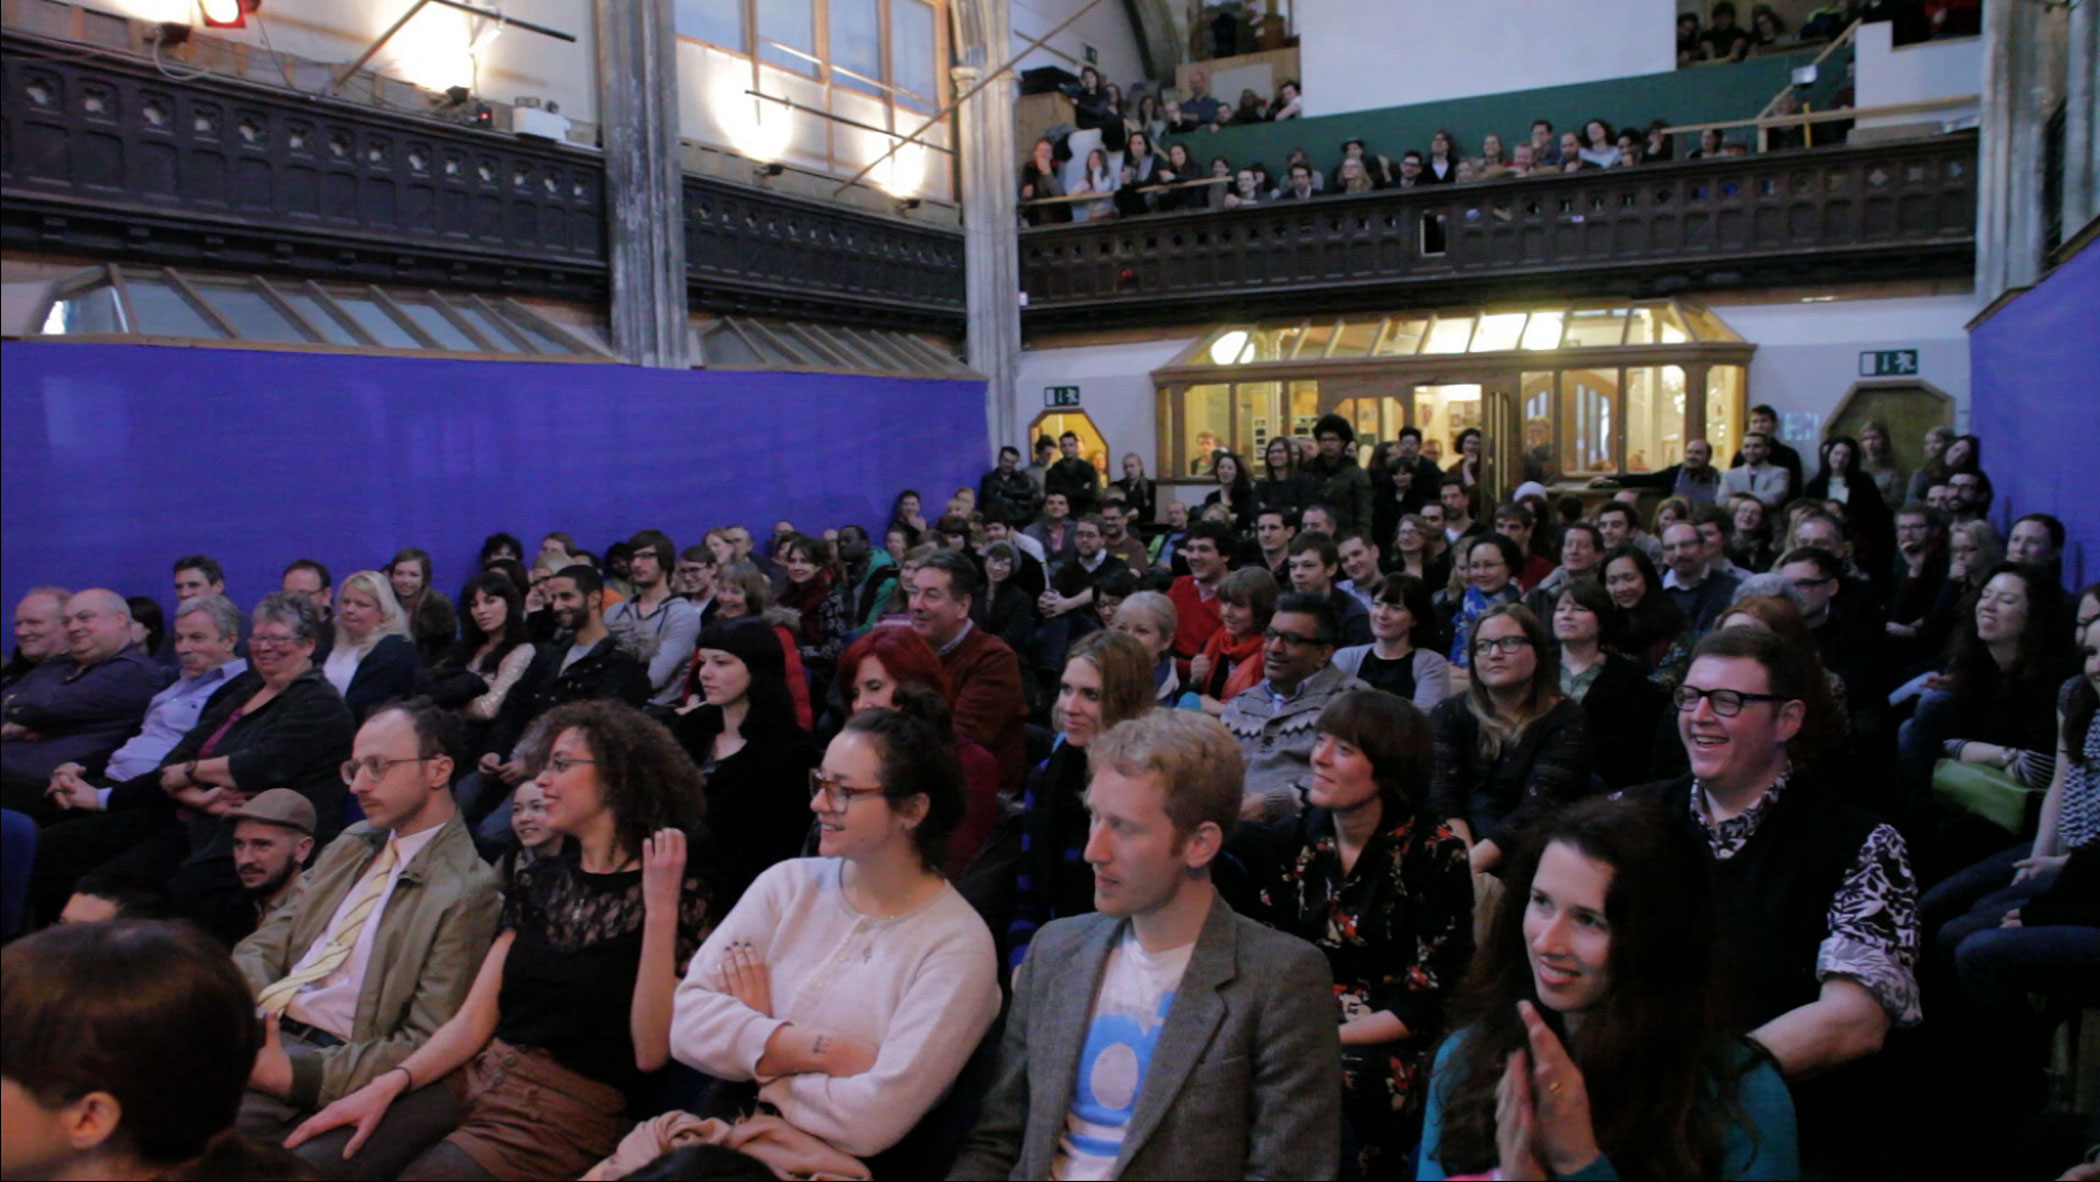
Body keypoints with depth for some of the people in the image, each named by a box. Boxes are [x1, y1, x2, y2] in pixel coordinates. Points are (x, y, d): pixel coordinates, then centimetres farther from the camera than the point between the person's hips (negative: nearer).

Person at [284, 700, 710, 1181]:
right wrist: (390, 1083, -6)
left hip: (564, 1116, -5)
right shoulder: (539, 882, 12)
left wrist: (660, 910, -21)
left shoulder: (680, 896, -7)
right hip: (474, 1077, 5)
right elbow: (473, 1021, 10)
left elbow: (651, 1051, -16)